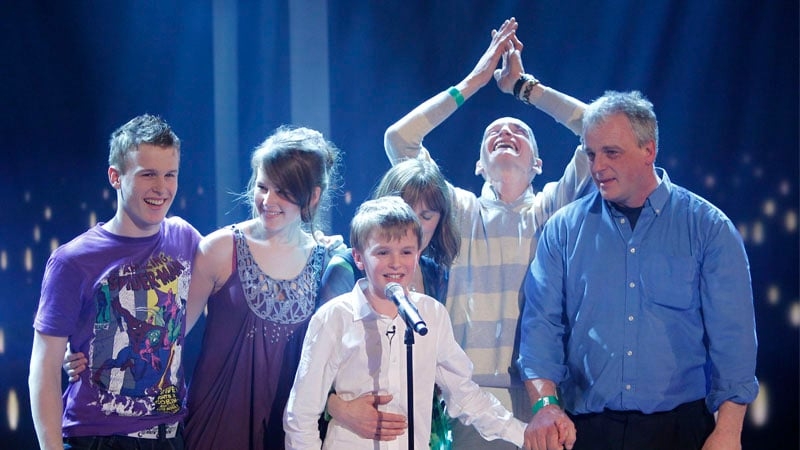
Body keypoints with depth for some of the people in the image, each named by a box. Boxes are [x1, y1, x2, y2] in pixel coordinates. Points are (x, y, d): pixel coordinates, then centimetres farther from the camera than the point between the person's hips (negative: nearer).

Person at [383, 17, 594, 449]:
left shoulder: (551, 211, 11)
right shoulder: (459, 212, 14)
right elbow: (399, 138, 5)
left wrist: (525, 86, 10)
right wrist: (474, 81, 10)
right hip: (471, 392, 1)